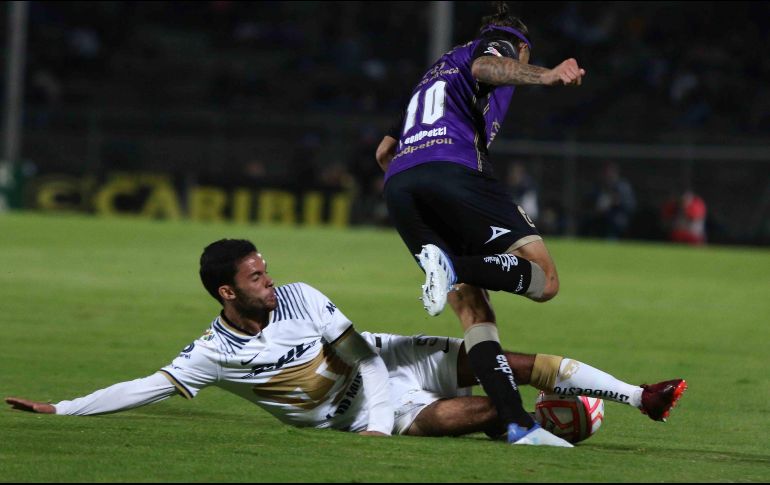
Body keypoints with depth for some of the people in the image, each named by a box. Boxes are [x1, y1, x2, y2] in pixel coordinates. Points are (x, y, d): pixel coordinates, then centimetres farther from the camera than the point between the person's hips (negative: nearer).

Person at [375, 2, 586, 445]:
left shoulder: (438, 71, 39)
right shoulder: (501, 48, 19)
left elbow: (384, 151, 42)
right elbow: (484, 67, -9)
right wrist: (544, 76, -25)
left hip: (398, 186, 7)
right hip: (454, 169, -7)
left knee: (474, 313, 3)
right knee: (544, 279, -6)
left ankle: (518, 423, -13)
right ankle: (456, 266, -31)